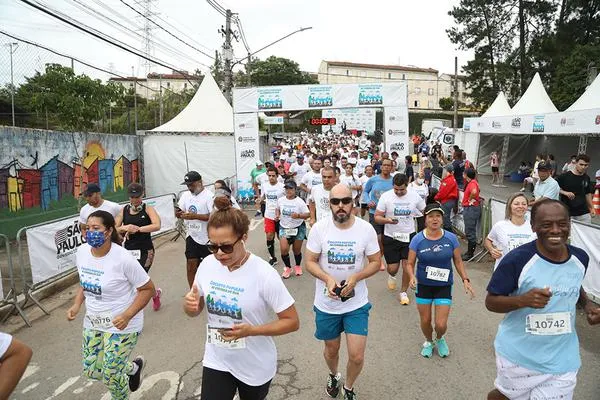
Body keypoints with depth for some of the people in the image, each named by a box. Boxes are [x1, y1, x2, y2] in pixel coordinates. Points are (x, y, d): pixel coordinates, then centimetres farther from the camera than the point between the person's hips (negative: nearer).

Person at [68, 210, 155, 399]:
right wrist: (77, 304, -2)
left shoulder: (123, 258, -26)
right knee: (90, 371, 16)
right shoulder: (81, 252, -6)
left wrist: (127, 315, -28)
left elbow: (148, 289, -18)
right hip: (93, 322, 7)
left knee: (110, 376, 2)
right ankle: (133, 367, 42)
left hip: (121, 325, -7)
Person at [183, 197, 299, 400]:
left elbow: (292, 321, -18)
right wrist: (189, 305, -20)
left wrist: (251, 330, -30)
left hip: (255, 366, -2)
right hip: (216, 361, 3)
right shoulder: (207, 265, -11)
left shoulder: (264, 274, -25)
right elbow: (195, 310, 4)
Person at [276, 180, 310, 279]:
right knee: (283, 249, -13)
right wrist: (277, 215, -4)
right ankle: (287, 268, 12)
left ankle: (298, 266, 39)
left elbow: (308, 214, -13)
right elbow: (277, 209, 17)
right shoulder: (280, 200, -4)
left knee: (297, 250, 9)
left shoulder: (299, 201, -14)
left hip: (298, 228, -2)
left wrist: (298, 216, -31)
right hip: (284, 227, 2)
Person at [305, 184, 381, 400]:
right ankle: (333, 376, 56)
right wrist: (328, 279, -24)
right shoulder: (319, 228, -12)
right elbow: (310, 262, -6)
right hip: (326, 304, 1)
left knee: (357, 357, 1)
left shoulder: (366, 229, -11)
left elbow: (375, 262, -4)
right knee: (332, 349, 21)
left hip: (357, 304, 0)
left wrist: (355, 278, -21)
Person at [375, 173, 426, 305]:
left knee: (407, 266, -3)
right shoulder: (386, 196, -10)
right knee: (393, 268, 3)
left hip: (409, 236, 1)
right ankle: (392, 276, 42)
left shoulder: (415, 196, -5)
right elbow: (377, 217, -8)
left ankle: (403, 293, 20)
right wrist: (387, 220, -27)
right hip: (390, 237, -1)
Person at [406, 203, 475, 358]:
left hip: (444, 286, 0)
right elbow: (410, 263, -6)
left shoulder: (451, 238, -9)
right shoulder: (417, 239, -12)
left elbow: (458, 261, 3)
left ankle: (440, 339, 36)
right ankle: (429, 342, 46)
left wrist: (465, 280, -5)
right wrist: (412, 277, -25)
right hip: (423, 286, 0)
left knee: (441, 325, -2)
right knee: (425, 321, 13)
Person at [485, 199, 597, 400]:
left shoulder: (580, 258, -4)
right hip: (518, 357, -3)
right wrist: (523, 300, -32)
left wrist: (587, 304, -1)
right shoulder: (517, 260, -22)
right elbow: (491, 302, -16)